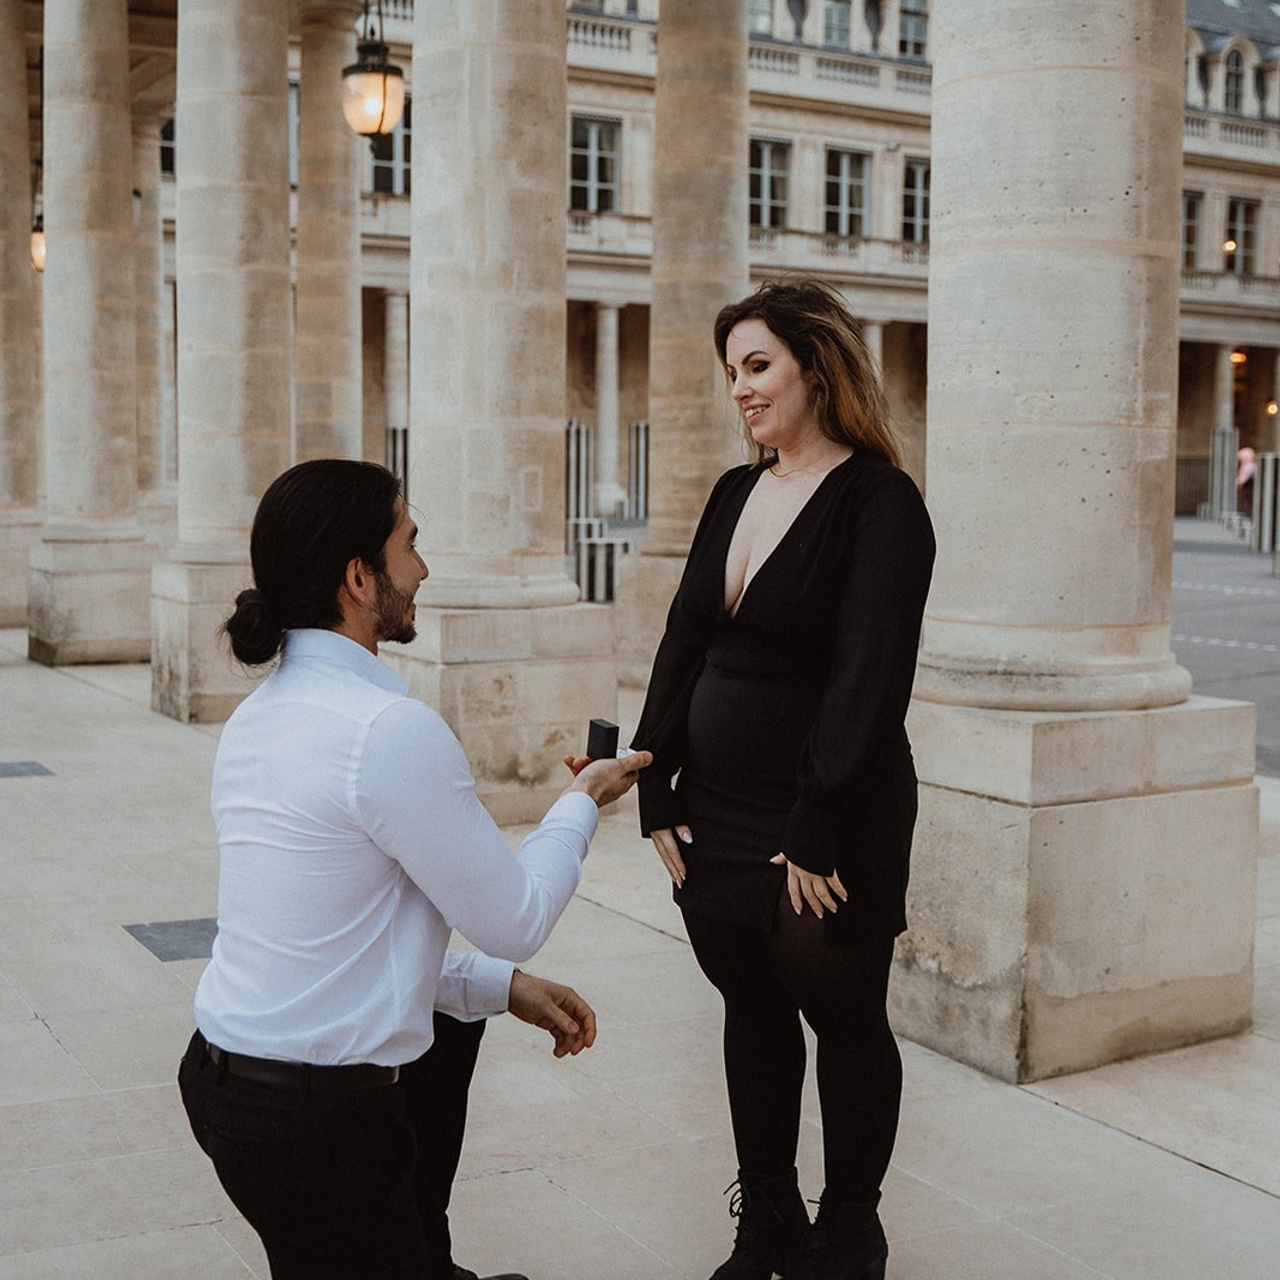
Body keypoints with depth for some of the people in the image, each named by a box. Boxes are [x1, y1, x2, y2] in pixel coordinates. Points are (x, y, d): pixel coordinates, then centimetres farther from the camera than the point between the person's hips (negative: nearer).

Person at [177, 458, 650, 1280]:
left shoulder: (258, 716, 6)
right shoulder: (393, 728, -22)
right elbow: (515, 922, -11)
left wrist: (506, 986, 12)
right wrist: (582, 803, 6)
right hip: (310, 1121, -9)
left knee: (457, 1014, 31)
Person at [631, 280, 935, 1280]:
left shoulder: (880, 504, -12)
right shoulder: (736, 494, 10)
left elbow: (868, 679, -18)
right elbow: (684, 644, 9)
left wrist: (818, 834, -21)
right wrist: (657, 791, 3)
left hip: (826, 831, -7)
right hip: (718, 820, 7)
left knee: (844, 1024, 8)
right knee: (751, 1017, 16)